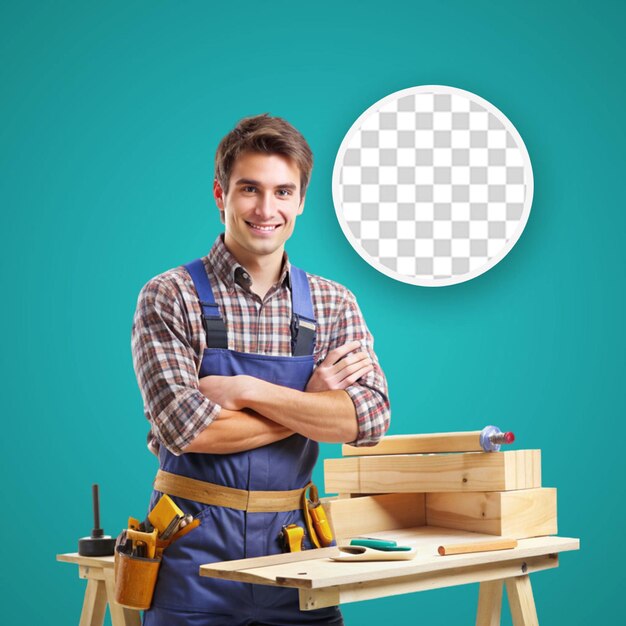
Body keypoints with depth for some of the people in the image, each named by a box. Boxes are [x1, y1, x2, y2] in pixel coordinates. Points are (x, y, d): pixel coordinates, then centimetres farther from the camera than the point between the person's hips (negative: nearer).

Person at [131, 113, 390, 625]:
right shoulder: (170, 297, -5)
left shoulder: (334, 305, 5)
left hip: (291, 538, 3)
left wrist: (245, 389, -15)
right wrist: (309, 400, -10)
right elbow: (189, 429, -16)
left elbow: (369, 419, -9)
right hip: (195, 544, -2)